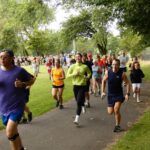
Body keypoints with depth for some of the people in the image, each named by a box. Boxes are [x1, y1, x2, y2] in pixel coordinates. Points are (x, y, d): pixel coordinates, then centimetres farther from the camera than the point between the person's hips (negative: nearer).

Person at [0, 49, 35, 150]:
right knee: (13, 132, 18)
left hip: (17, 106, -5)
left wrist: (23, 84, -17)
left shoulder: (19, 71, -10)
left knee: (10, 133, -14)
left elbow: (31, 80, 3)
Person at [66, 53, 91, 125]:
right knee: (78, 101, 16)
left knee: (79, 102, -11)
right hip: (75, 85, 3)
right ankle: (83, 106, 52)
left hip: (82, 86, -3)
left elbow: (89, 73, 14)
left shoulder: (85, 66, -3)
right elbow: (67, 75, -5)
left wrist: (87, 77, -5)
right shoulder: (72, 66, 0)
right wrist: (75, 74, -18)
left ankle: (77, 119, -11)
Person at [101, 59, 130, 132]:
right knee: (110, 112, 3)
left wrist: (127, 94, -11)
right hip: (110, 95, 3)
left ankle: (117, 126, 5)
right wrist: (102, 91, 2)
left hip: (119, 95, -2)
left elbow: (127, 83, -4)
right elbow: (104, 81, 7)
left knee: (116, 110, -16)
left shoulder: (122, 73, -13)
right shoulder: (107, 72, -8)